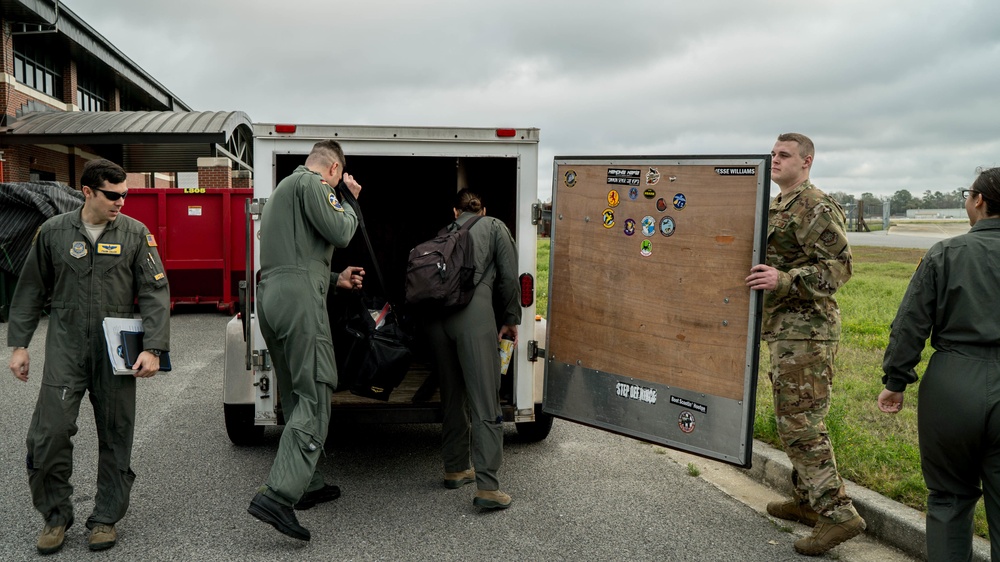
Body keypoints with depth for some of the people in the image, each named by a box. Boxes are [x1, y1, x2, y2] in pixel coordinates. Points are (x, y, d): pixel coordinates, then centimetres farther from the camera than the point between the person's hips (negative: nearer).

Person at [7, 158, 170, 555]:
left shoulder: (135, 233, 0)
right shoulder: (53, 232, 4)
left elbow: (155, 293, -3)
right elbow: (30, 291, 11)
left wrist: (152, 348, -12)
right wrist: (19, 345, 7)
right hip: (65, 348, 1)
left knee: (115, 437, 6)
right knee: (50, 432, -3)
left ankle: (106, 518, 21)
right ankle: (56, 515, 18)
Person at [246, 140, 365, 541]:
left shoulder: (285, 186, 30)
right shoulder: (312, 182, -1)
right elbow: (340, 233, -10)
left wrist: (334, 280, 34)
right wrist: (349, 201, 8)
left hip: (268, 296, 10)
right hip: (298, 298, -10)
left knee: (295, 397, 16)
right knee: (315, 396, -11)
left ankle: (306, 485, 24)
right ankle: (277, 496, -18)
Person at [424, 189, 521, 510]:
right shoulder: (494, 227, 19)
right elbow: (509, 277, 9)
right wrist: (511, 319, 17)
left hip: (435, 315, 5)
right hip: (473, 314, -4)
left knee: (452, 397, 19)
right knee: (485, 403, -5)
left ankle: (455, 469, 31)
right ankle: (487, 487, -10)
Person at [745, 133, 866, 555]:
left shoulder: (815, 207, -12)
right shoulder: (778, 208, 18)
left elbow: (839, 266, -20)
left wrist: (784, 281, -30)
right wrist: (762, 275, 16)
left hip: (805, 328, -10)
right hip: (784, 328, 10)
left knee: (799, 421, -11)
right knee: (792, 417, 15)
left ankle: (837, 513, -4)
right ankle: (808, 501, 26)